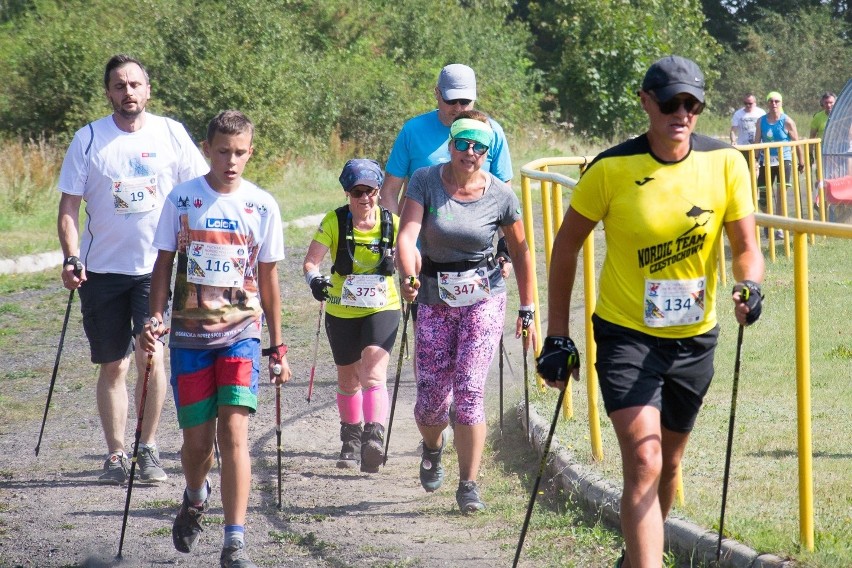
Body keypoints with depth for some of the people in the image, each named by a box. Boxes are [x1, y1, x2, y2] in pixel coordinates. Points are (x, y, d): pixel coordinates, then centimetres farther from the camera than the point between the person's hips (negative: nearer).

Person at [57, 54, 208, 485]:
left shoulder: (170, 134, 1)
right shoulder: (89, 138, 0)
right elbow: (69, 204, 1)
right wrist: (70, 258, -12)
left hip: (157, 266, -1)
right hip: (102, 268, 1)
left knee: (150, 356, -11)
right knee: (113, 366, 6)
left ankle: (149, 449, 2)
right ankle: (115, 455, 14)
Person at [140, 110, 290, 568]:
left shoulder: (262, 206, 2)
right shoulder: (182, 199, 0)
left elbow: (268, 279, 9)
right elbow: (164, 263, 5)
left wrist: (277, 347, 10)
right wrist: (155, 318, -9)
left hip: (241, 333, -1)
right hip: (189, 335, 1)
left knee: (234, 432, -14)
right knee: (197, 440, 5)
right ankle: (195, 497, 40)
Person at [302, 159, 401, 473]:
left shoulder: (392, 223, -5)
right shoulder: (334, 222, -8)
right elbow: (311, 260, -15)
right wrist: (314, 278, -37)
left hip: (381, 309, -2)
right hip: (341, 312, 2)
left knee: (373, 373, -21)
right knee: (348, 379, 16)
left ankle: (374, 436, -30)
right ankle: (351, 440, 34)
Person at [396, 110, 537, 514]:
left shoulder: (500, 196, -6)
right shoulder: (425, 182, -7)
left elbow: (520, 252, 6)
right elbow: (407, 235, -19)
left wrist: (527, 311, 8)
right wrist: (408, 277, -38)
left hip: (484, 300, -1)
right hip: (435, 300, 1)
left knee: (469, 391, -13)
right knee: (431, 399, 2)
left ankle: (469, 485, -2)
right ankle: (432, 447, 39)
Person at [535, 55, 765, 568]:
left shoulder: (726, 164, -8)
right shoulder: (612, 169, -13)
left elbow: (745, 246, -4)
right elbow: (567, 245, -2)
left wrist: (749, 284, -28)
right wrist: (558, 336, -2)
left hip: (695, 336, 4)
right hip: (626, 332, -3)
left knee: (669, 463, 18)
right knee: (644, 462, -18)